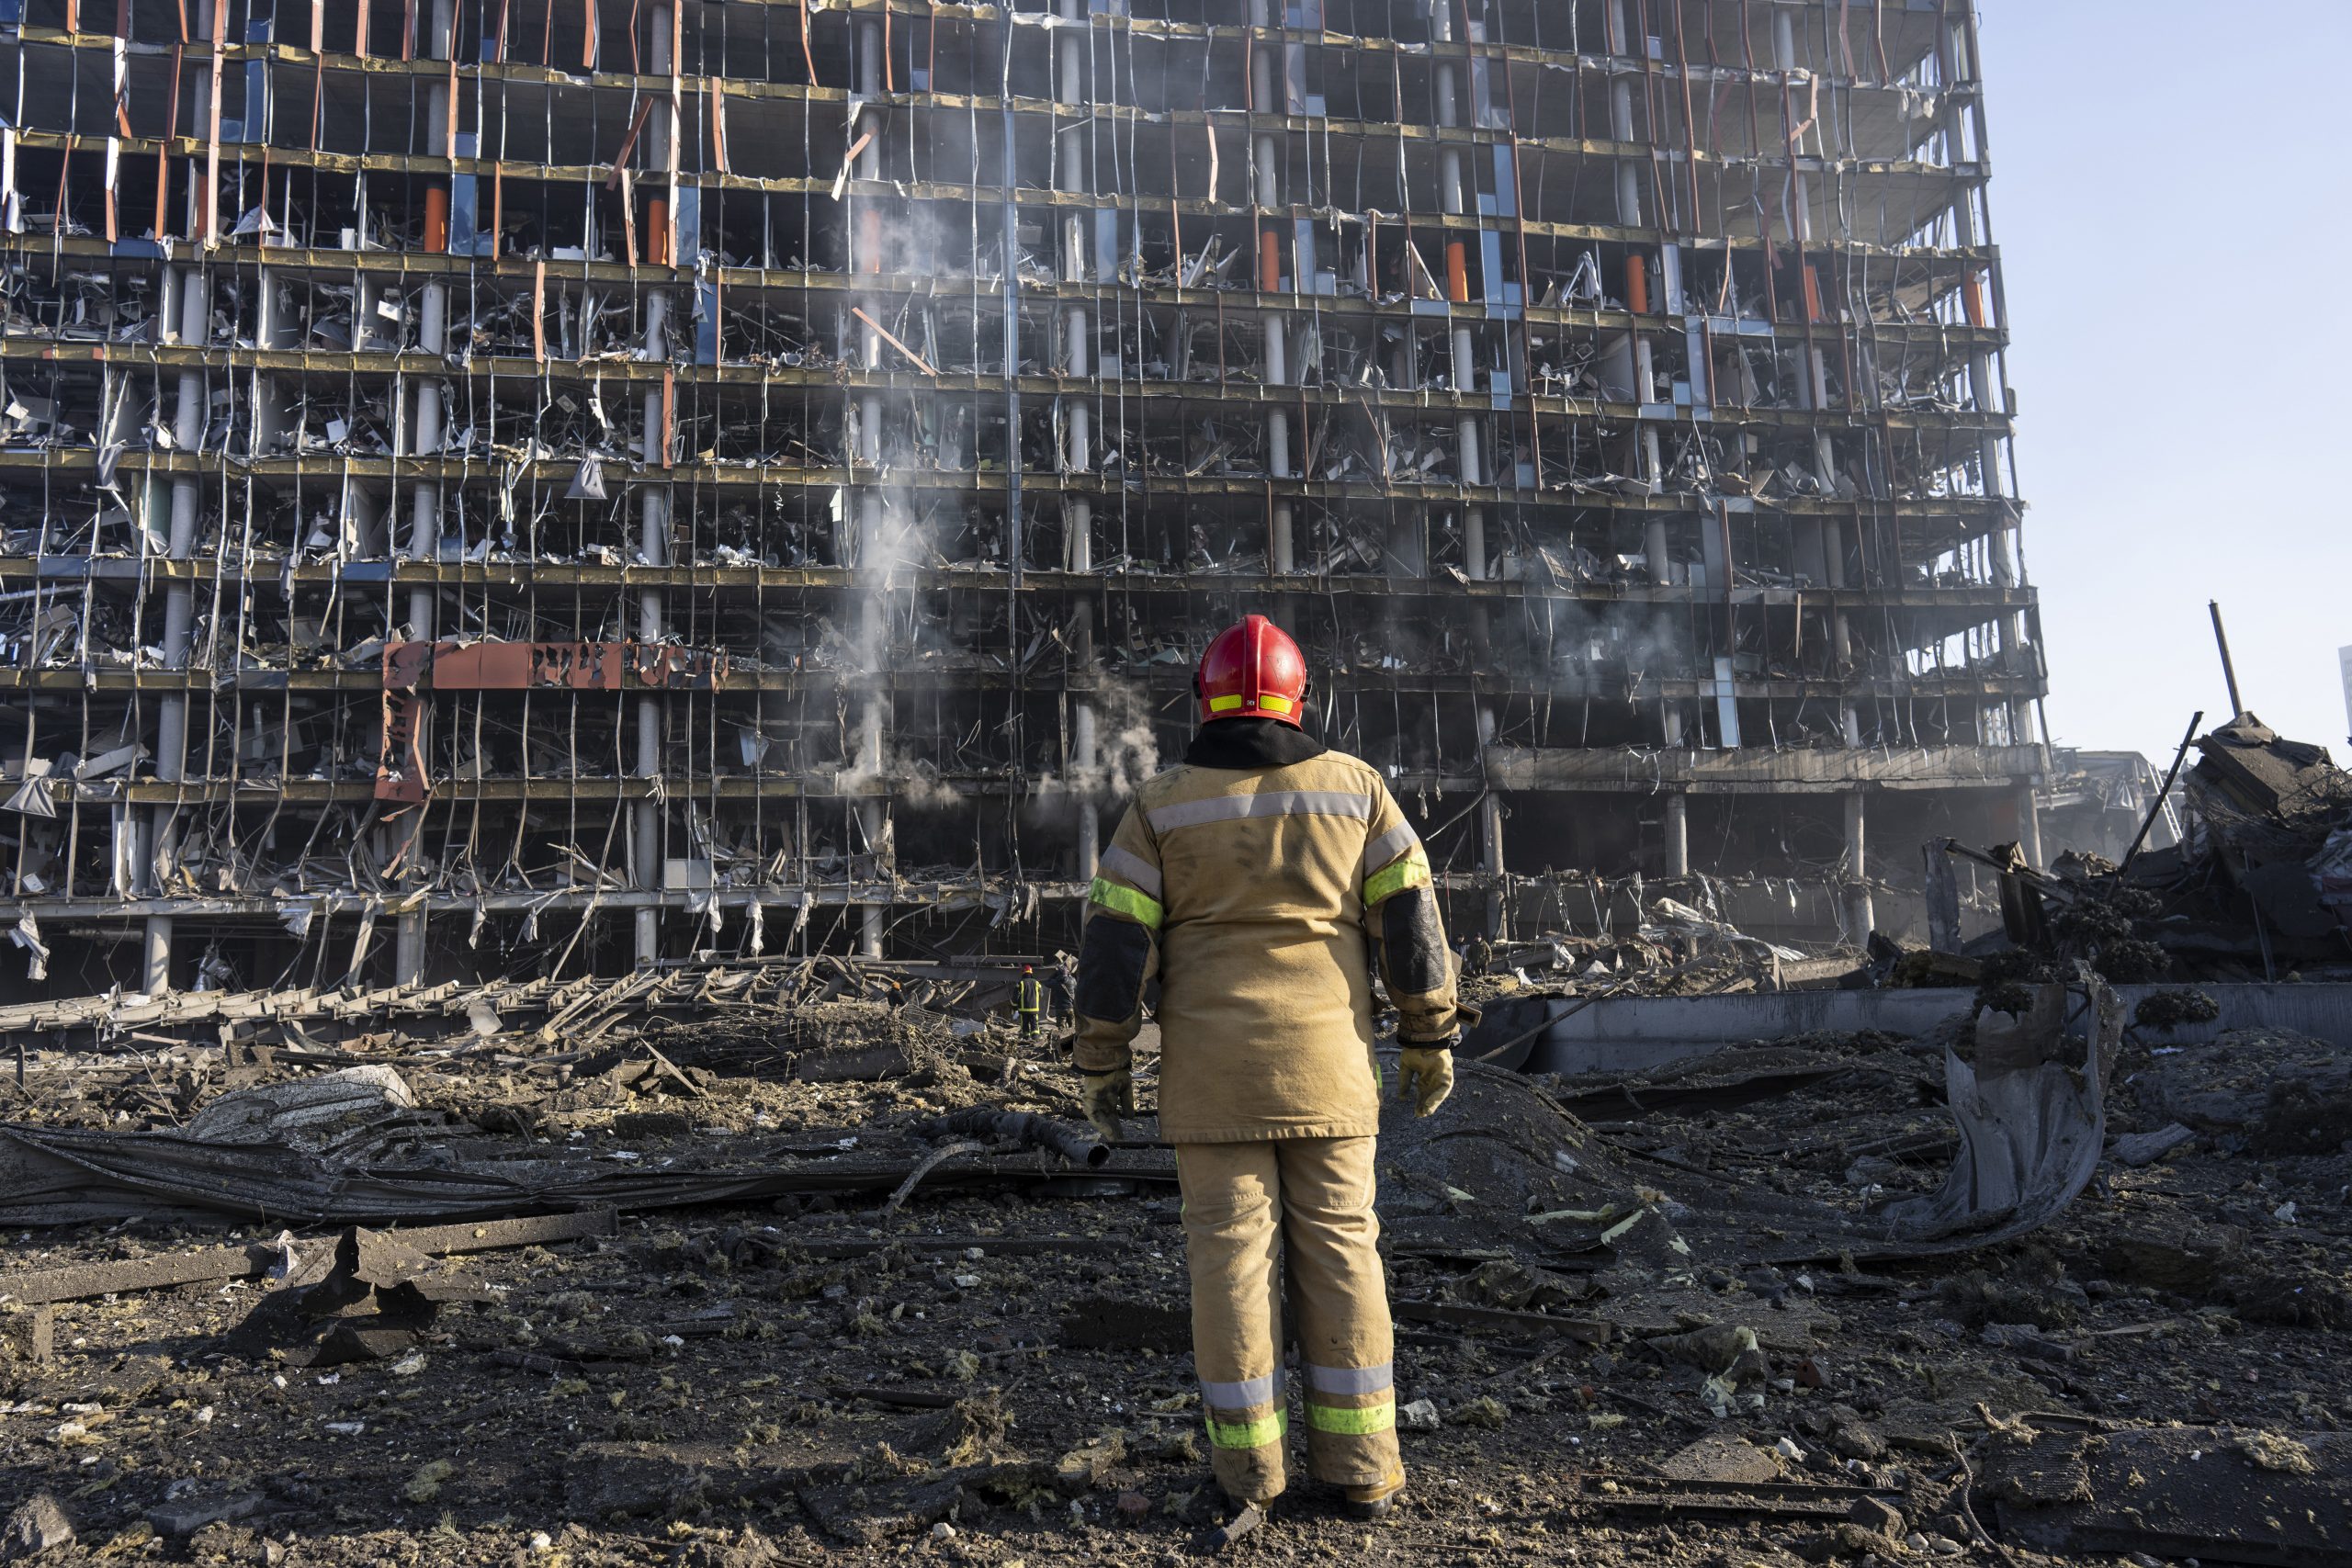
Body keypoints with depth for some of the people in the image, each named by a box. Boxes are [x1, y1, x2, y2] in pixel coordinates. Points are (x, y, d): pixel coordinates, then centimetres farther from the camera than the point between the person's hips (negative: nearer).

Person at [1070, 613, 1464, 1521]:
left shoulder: (1162, 804, -2)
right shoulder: (1351, 786, 1)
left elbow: (1113, 943, -5)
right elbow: (1411, 922, -1)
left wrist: (1103, 1065, 3)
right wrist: (1431, 1040, 6)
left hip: (1212, 1063, -1)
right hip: (1324, 1064, 1)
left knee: (1232, 1248, 6)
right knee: (1337, 1246, 8)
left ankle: (1248, 1458, 12)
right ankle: (1358, 1459, 11)